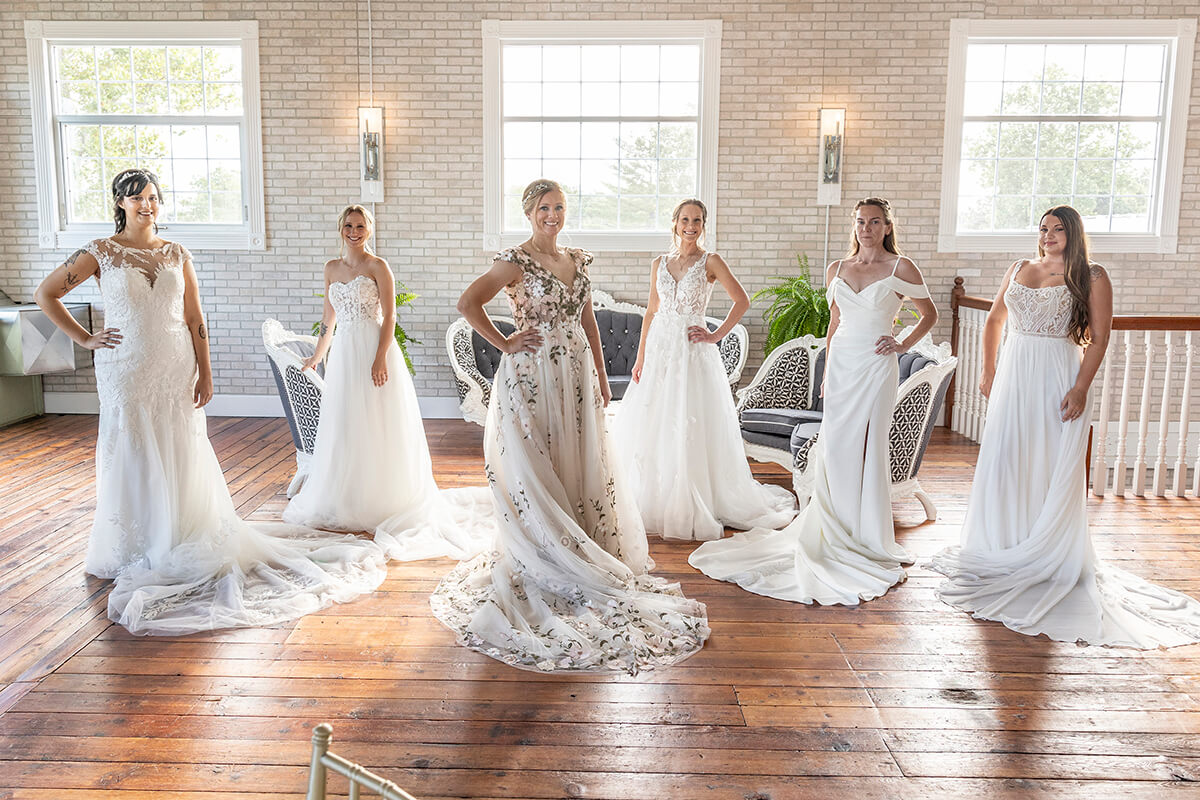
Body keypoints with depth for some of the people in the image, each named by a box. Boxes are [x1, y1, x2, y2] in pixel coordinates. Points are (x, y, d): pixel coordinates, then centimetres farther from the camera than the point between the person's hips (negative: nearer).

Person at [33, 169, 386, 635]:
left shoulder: (177, 255, 6)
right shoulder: (101, 254, -1)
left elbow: (195, 320, 5)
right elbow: (46, 293, 5)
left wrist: (205, 372, 0)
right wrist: (83, 338, -1)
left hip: (176, 368, 2)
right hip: (126, 369, -2)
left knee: (180, 455, 6)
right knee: (130, 454, 5)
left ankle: (181, 542, 20)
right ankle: (135, 548, 19)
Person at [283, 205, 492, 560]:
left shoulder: (377, 266, -4)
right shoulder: (332, 268, 13)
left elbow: (389, 316, -10)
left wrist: (380, 358, -19)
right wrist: (317, 356, 25)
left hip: (373, 349, -6)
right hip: (344, 353, 6)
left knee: (376, 428, 0)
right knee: (343, 429, 9)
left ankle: (379, 503, 10)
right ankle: (345, 502, 21)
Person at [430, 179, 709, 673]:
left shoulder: (578, 260, 12)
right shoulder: (516, 261, -8)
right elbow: (468, 303, -16)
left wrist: (600, 374, 13)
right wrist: (504, 344, -12)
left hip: (575, 374, 6)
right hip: (531, 375, -6)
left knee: (579, 468, 10)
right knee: (534, 472, 1)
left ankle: (583, 560, 24)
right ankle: (539, 570, 12)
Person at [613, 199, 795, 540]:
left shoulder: (710, 262, -1)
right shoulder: (659, 264, 11)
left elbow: (742, 300, -2)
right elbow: (651, 311, 13)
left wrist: (717, 335, -7)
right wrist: (640, 357, 9)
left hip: (692, 352, -5)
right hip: (659, 349, 5)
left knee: (689, 430, -4)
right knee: (650, 425, 6)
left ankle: (690, 509, 6)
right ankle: (654, 503, 19)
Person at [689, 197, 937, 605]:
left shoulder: (901, 269, -2)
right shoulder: (837, 269, 10)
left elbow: (929, 313, 10)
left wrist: (904, 345, -4)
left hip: (875, 367, -4)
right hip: (841, 363, 4)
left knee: (867, 449, -2)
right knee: (834, 449, 3)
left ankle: (867, 540, 11)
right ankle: (836, 534, 17)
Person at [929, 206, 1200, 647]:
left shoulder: (1091, 277, -1)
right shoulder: (1020, 269, 13)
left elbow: (1099, 337, -6)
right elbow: (994, 320, 19)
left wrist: (1080, 389, -14)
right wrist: (989, 371, 12)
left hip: (1058, 378, -4)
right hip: (1014, 375, 4)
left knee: (1052, 468, -1)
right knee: (1004, 461, 5)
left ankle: (1050, 561, 11)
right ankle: (1002, 550, 20)